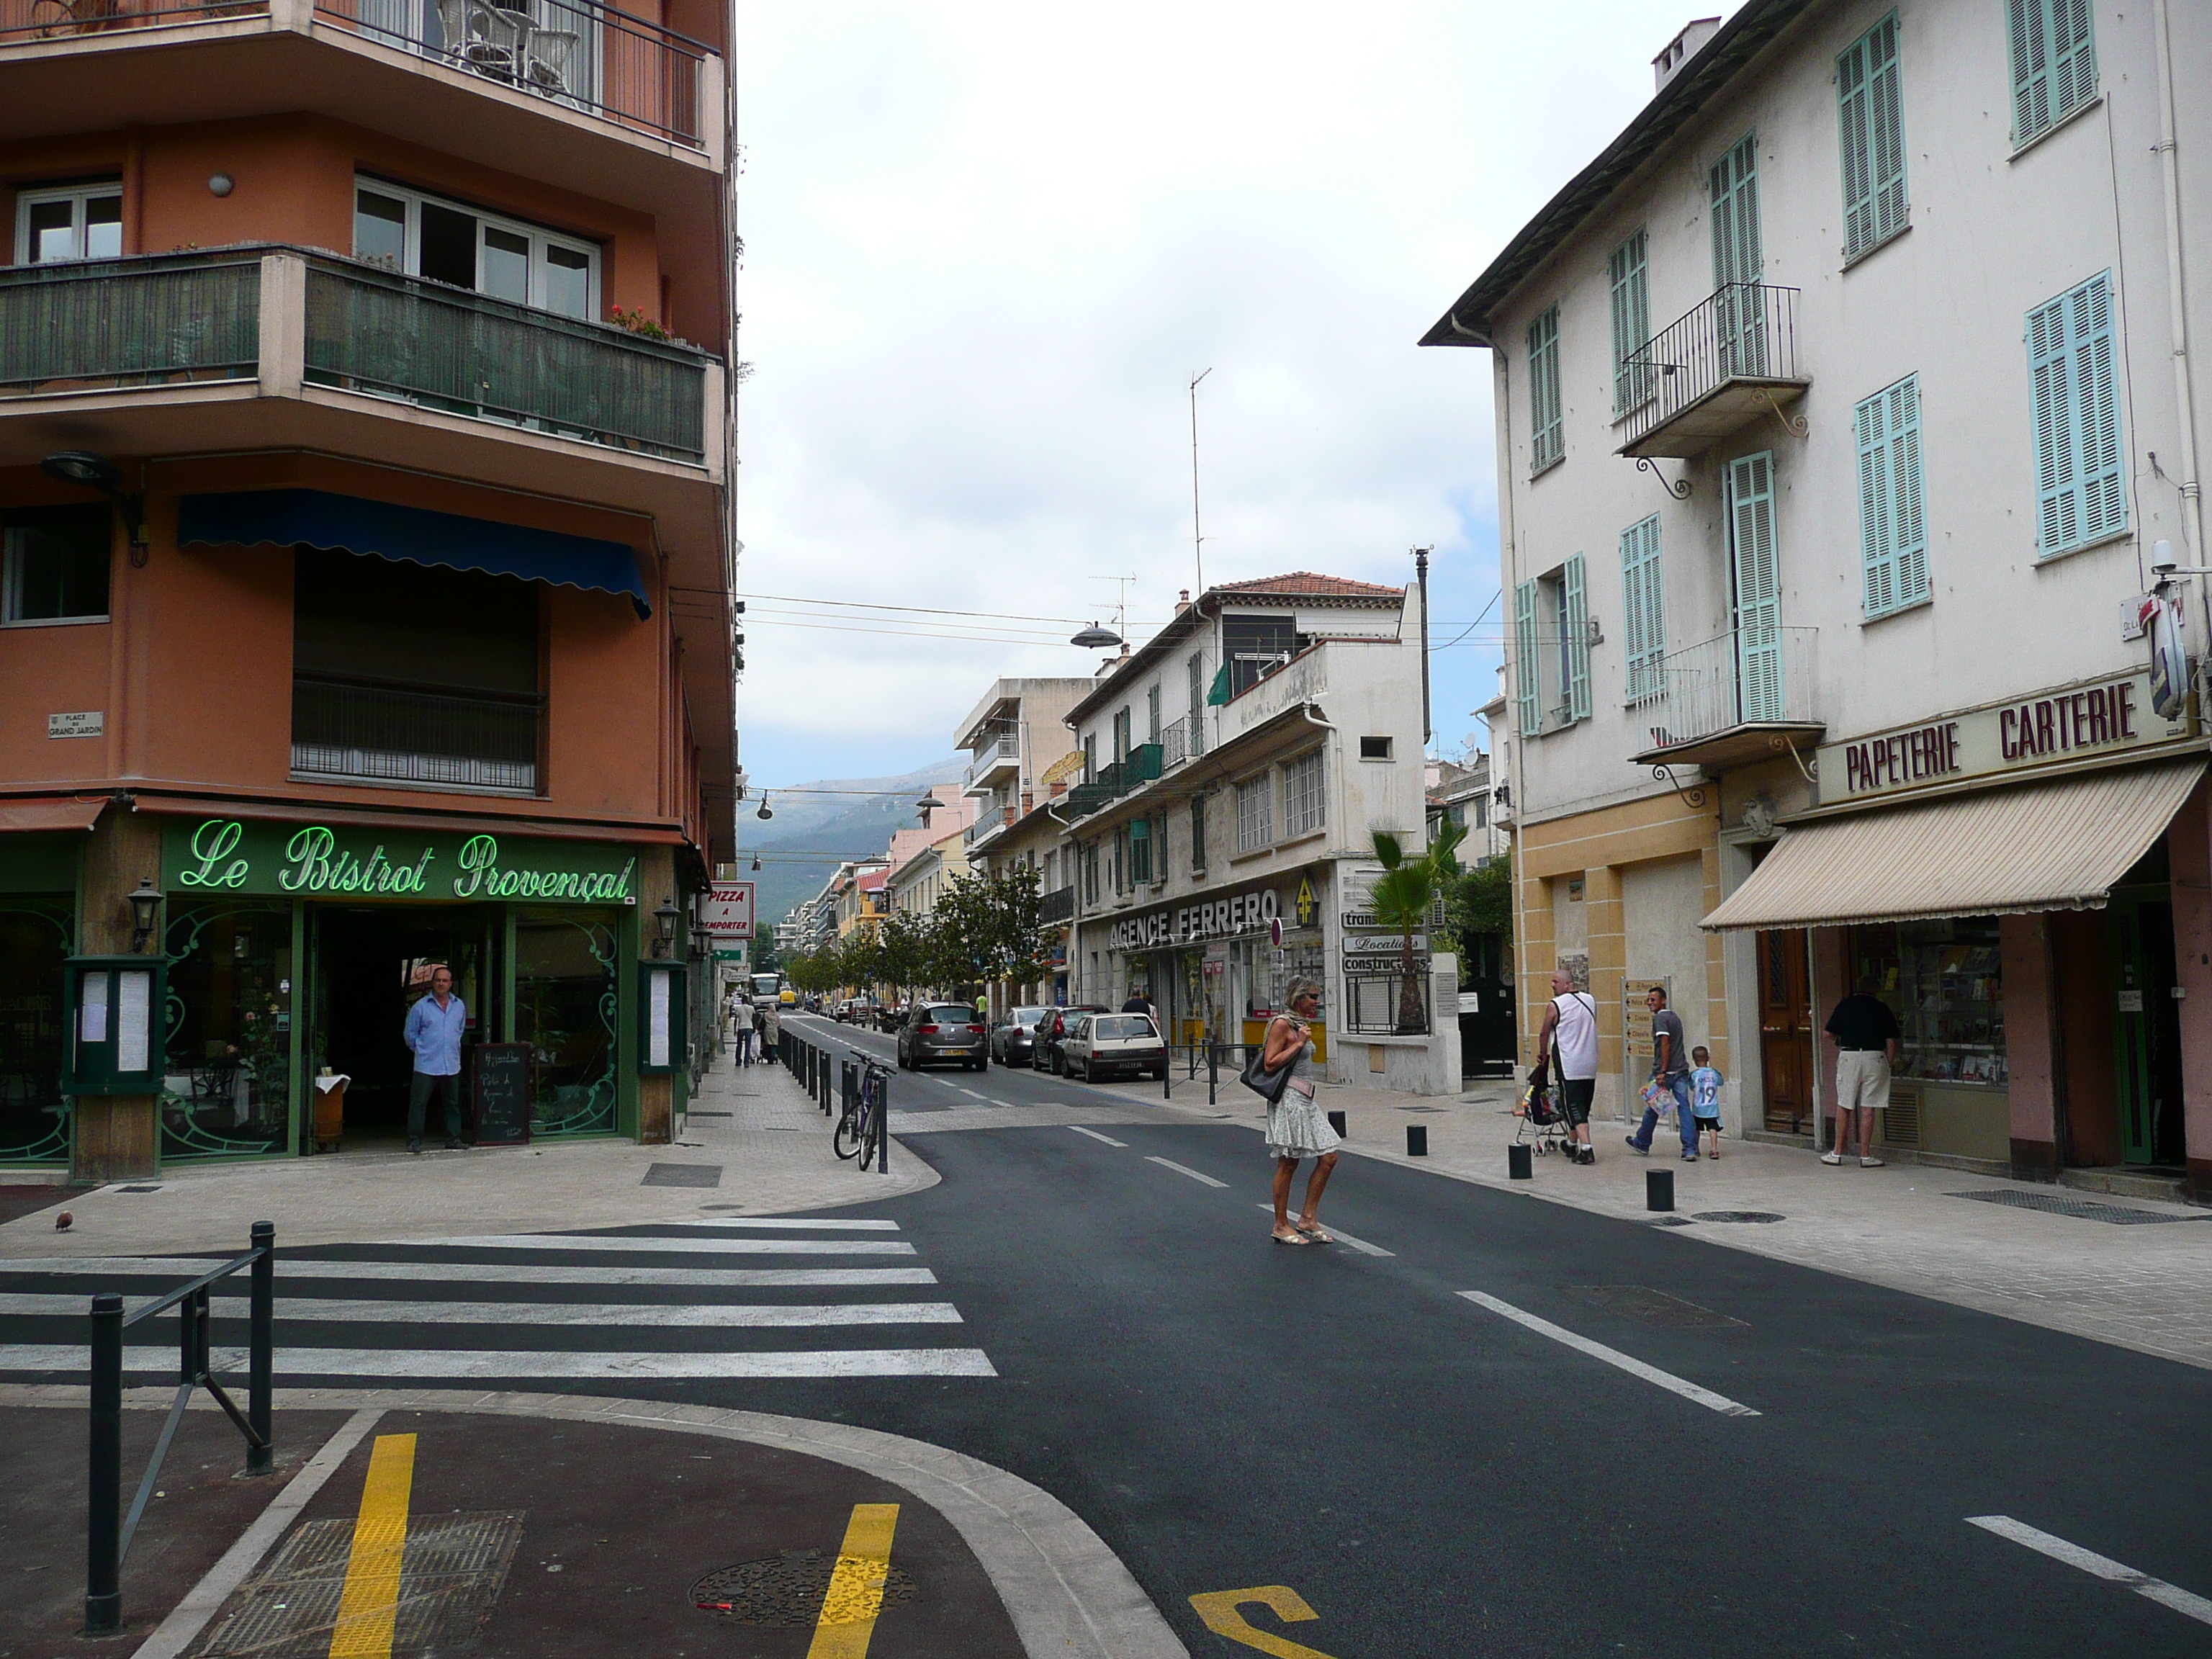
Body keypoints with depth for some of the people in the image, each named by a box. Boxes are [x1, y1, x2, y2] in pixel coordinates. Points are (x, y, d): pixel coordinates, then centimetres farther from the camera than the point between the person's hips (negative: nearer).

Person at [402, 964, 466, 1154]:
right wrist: (420, 1050, 6)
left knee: (453, 1103, 9)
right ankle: (414, 1141, -1)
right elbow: (410, 1033, 6)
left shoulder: (460, 1006, 10)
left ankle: (453, 1139, 17)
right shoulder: (421, 1007, -2)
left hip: (452, 1065, 4)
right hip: (426, 1065, -4)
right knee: (418, 1103, -6)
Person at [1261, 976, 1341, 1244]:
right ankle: (1281, 1226, 7)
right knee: (1288, 1164, -3)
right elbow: (1270, 1064, -16)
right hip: (1289, 1099, -9)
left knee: (1328, 1158, 5)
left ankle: (1307, 1219, 11)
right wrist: (1299, 1044, -16)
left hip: (1306, 1100, 9)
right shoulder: (1282, 1024, -11)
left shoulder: (1301, 1025, 17)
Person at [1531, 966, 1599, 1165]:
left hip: (1569, 1068, -6)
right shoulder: (1590, 1000, 9)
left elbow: (1544, 1034, 2)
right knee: (1584, 1107, 16)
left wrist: (1543, 1054, 18)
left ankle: (1586, 1148, -18)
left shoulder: (1555, 1006, -9)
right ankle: (1574, 1145, 28)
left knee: (1573, 1108, -5)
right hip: (1590, 1066, 6)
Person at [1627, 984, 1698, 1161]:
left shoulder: (1660, 1018, -11)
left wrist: (1662, 1071, -21)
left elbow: (1665, 1044, -19)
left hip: (1665, 1072, -7)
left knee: (1652, 1108, 10)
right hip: (1682, 1070, 7)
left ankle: (1642, 1143, 25)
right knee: (1684, 1108, 1)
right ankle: (1690, 1149, -6)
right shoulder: (1675, 1017, 16)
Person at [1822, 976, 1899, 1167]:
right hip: (1874, 1058, -1)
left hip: (1848, 1057, 1)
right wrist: (1890, 1063, 15)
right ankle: (1865, 1155, 4)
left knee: (1844, 1106, 8)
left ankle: (1837, 1153, 12)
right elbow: (1891, 1042, 2)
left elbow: (1828, 1035, 7)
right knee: (1868, 1109, 2)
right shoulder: (1882, 1008, 6)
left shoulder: (1845, 1004, 9)